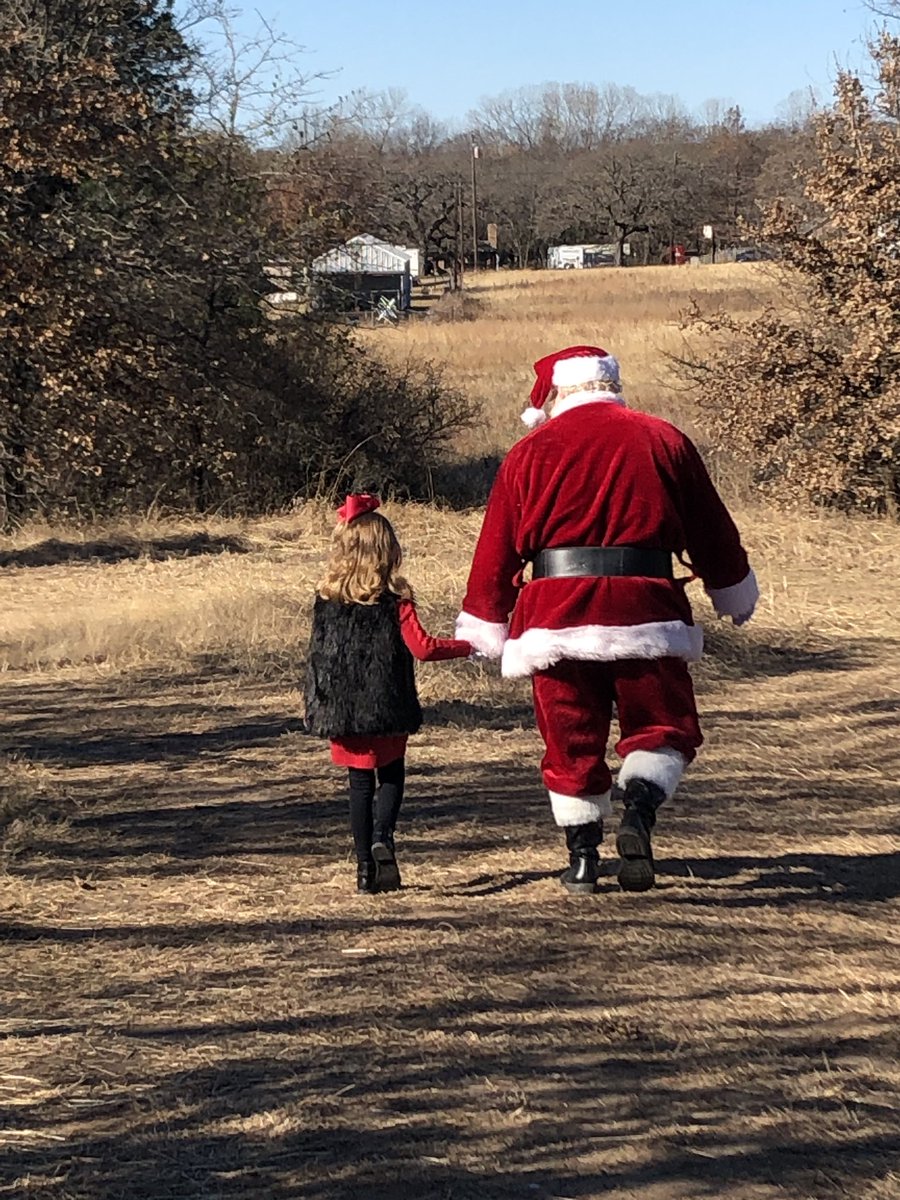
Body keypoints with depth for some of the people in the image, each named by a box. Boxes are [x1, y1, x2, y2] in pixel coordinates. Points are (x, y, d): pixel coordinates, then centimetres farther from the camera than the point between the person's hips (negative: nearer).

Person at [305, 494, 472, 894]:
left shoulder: (326, 599, 0)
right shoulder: (395, 601, -9)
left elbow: (318, 655, 6)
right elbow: (423, 649, -11)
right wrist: (469, 646, 1)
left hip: (342, 710, 2)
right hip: (386, 710, -2)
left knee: (360, 785, 11)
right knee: (391, 777, 14)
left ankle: (366, 867, 9)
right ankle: (382, 838, -12)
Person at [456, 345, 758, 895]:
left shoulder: (531, 451, 7)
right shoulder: (664, 441, 8)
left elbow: (497, 550, 8)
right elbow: (713, 532, 15)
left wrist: (487, 632, 17)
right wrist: (737, 599, 30)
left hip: (556, 616, 1)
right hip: (645, 612, 0)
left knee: (570, 740, 13)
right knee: (663, 727, 10)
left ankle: (582, 856, 15)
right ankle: (640, 809, -16)